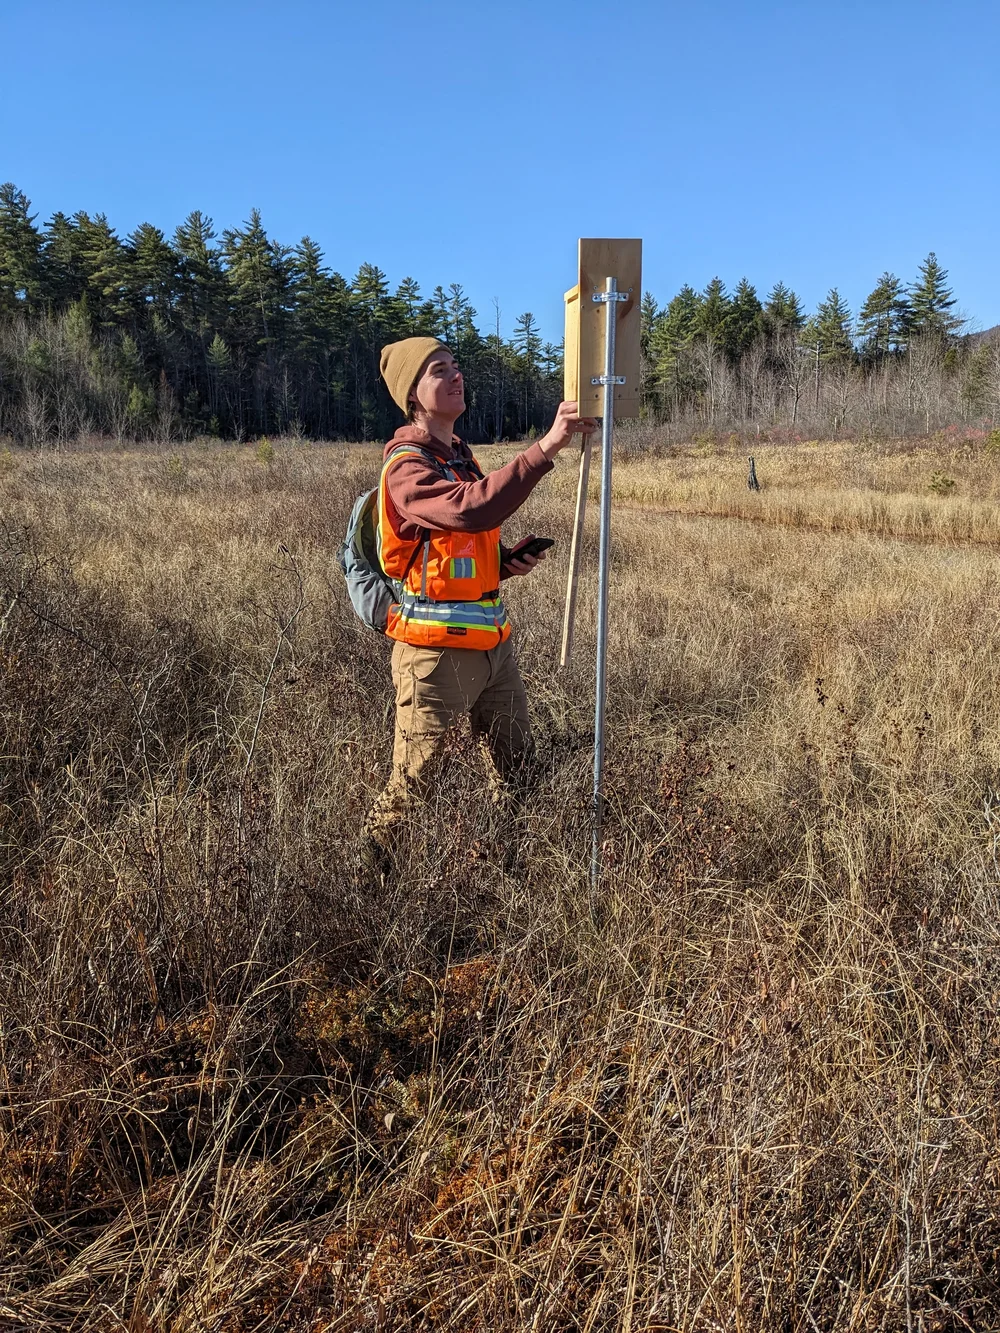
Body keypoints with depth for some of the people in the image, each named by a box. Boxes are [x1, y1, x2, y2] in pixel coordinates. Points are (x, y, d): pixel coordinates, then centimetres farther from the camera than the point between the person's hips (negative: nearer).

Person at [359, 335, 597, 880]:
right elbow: (470, 510, -34)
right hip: (436, 650, -9)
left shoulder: (462, 457, 16)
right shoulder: (407, 466, -12)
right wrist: (545, 447, -36)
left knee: (518, 770, 16)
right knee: (411, 789, -2)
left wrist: (507, 562, 4)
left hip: (492, 644, 9)